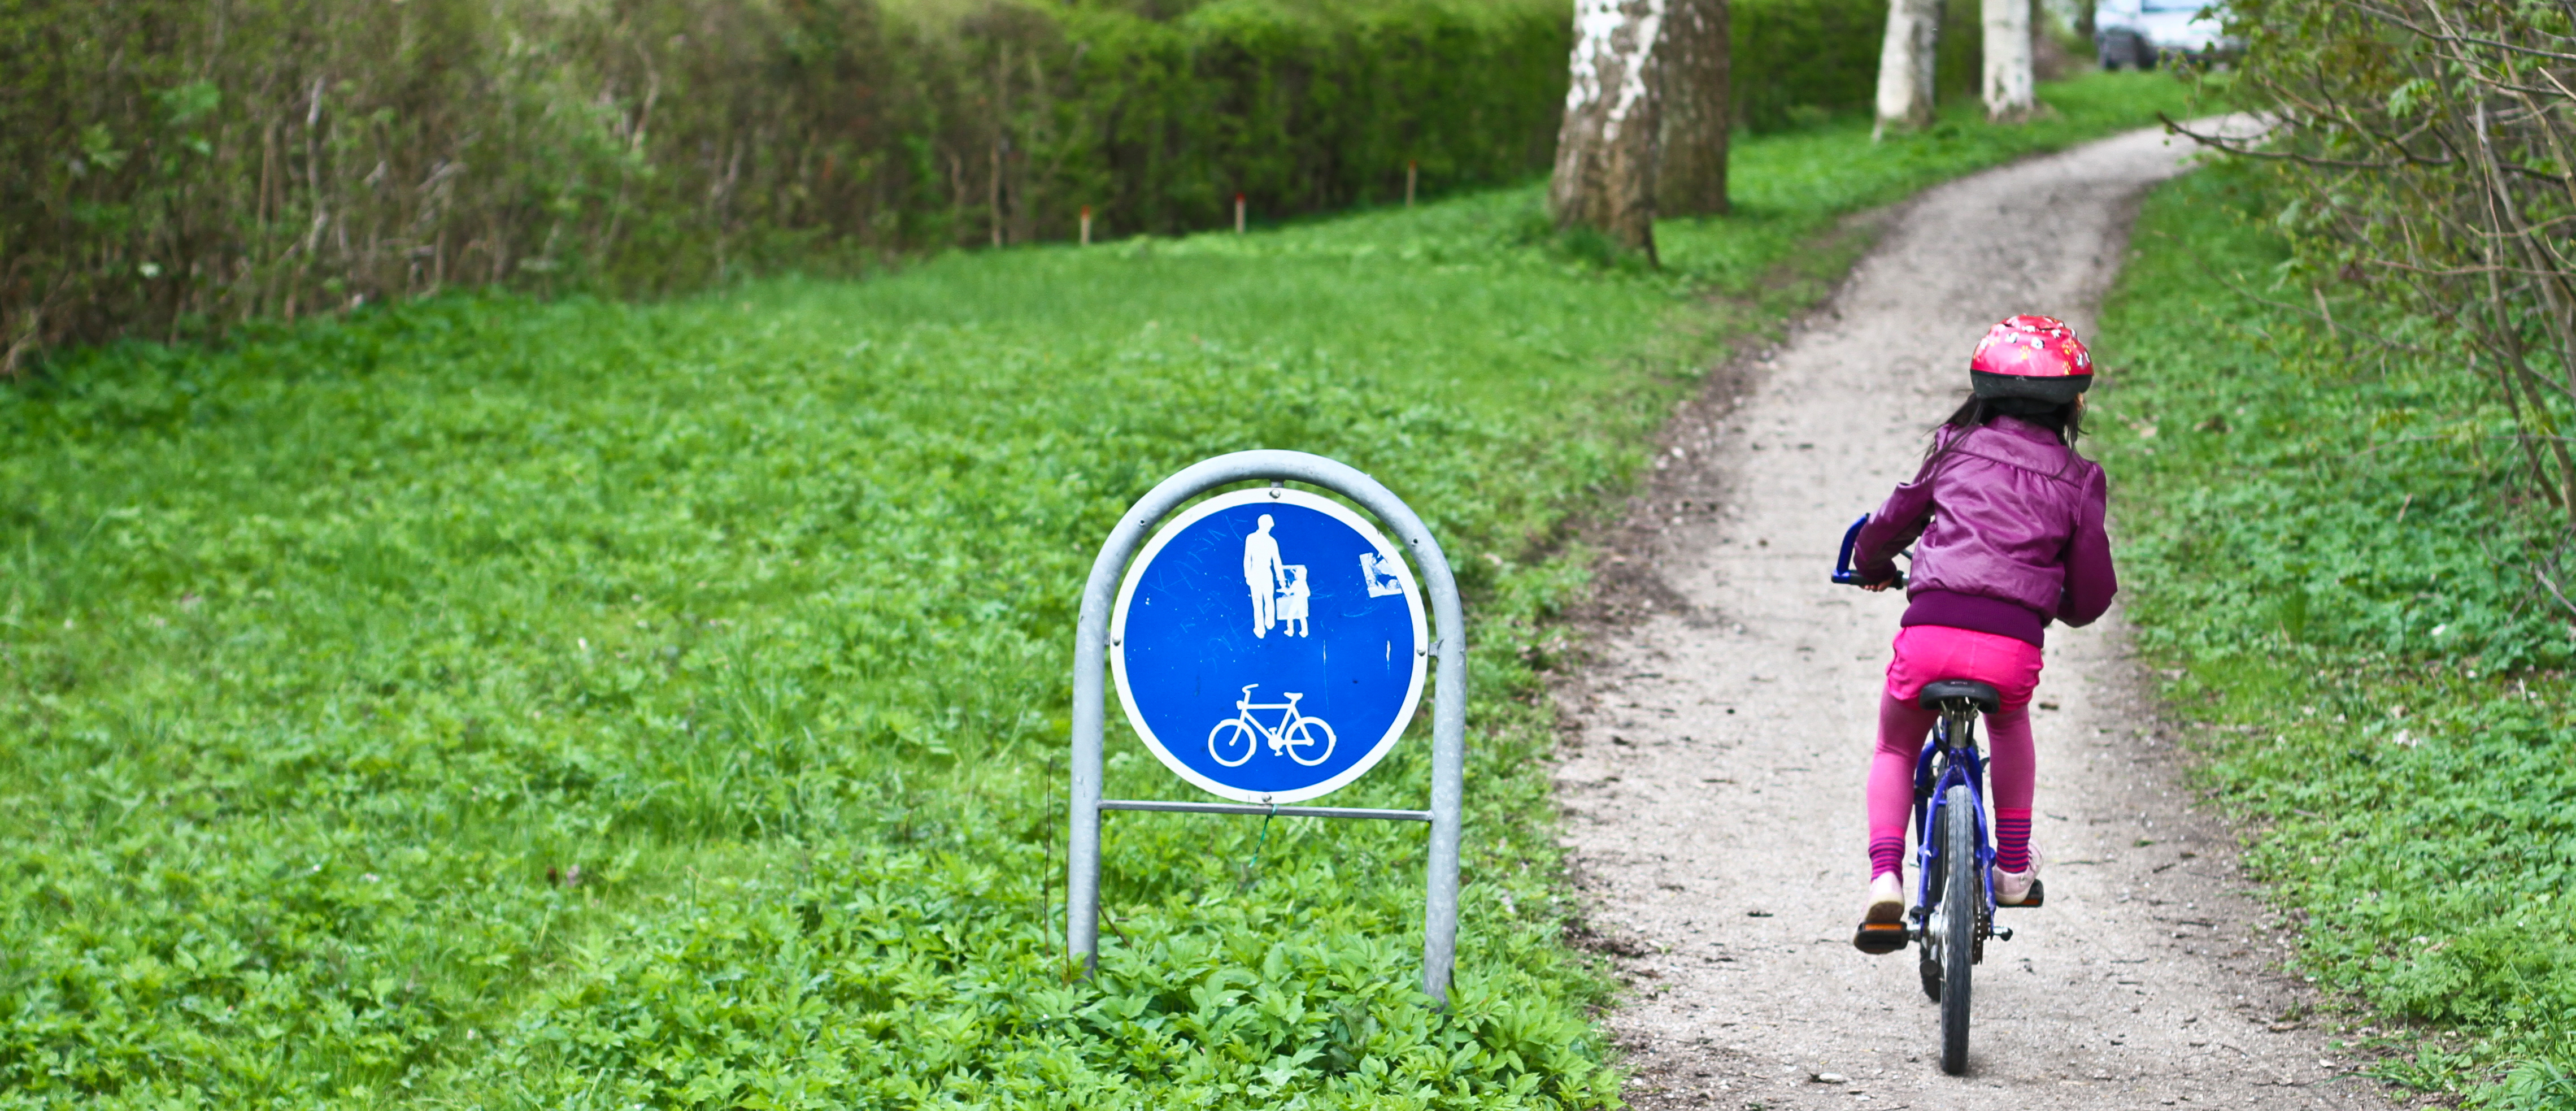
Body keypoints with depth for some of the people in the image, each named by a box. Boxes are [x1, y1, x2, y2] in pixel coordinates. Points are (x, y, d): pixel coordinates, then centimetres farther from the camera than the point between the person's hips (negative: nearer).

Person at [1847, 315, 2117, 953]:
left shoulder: (1957, 448, 13)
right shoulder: (2078, 482, 13)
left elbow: (1894, 520, 24)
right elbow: (2093, 592, 15)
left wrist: (1871, 566, 45)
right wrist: (2065, 610, 39)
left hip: (1930, 630, 0)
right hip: (2014, 645, 1)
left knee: (1896, 749, 24)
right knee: (2009, 722, 36)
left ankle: (1885, 877, 4)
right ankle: (2014, 864, 35)